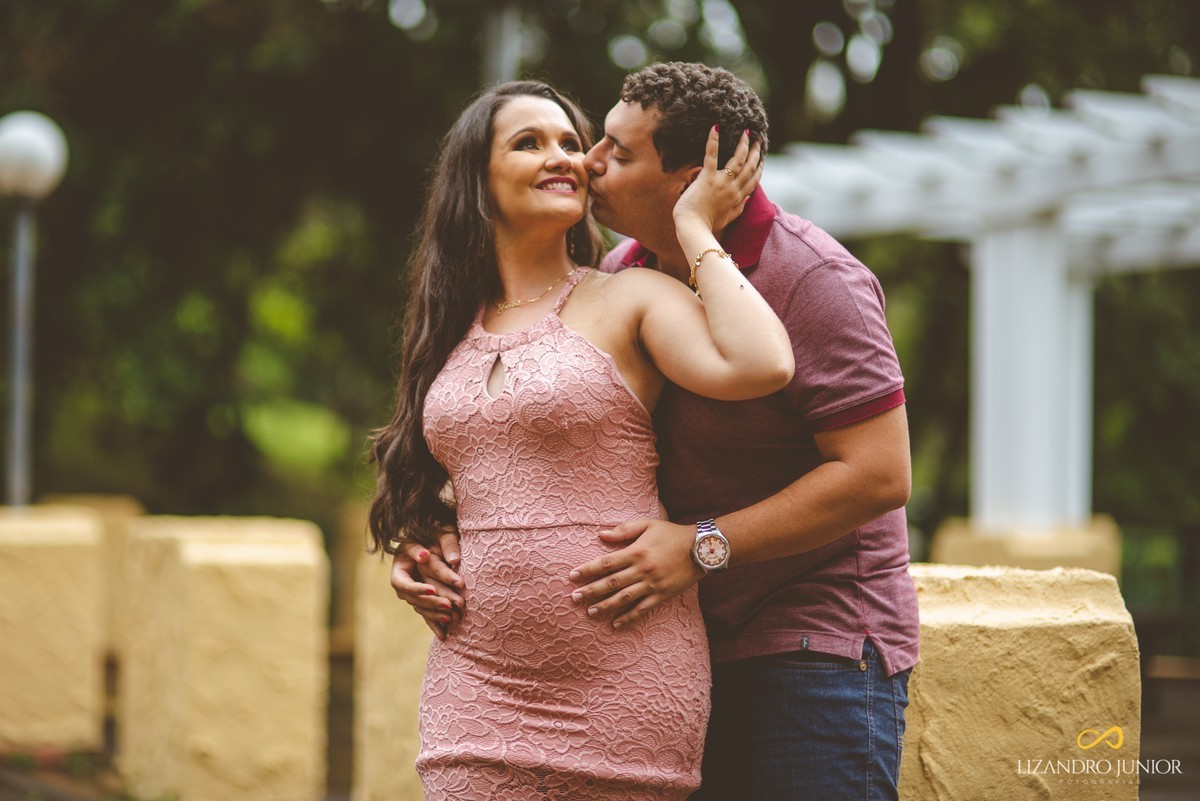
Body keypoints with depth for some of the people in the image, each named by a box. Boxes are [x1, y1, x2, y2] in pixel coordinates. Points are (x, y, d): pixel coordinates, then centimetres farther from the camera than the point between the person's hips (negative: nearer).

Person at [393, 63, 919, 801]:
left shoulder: (814, 281, -14)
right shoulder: (623, 276, 7)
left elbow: (879, 474, -20)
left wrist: (703, 547, -24)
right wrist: (450, 541, -6)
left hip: (819, 649, -6)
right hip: (686, 649, 6)